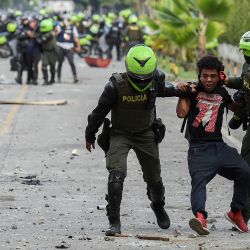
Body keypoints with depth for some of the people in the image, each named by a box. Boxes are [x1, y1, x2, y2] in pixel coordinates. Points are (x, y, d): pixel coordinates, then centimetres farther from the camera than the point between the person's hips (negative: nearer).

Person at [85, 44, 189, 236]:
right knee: (116, 175, -21)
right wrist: (90, 136, 1)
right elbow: (100, 111, -11)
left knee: (154, 178, 15)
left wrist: (180, 90, -4)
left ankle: (158, 206, 47)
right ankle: (114, 222, -15)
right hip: (120, 134, -3)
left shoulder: (156, 80, -15)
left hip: (146, 134, 3)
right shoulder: (116, 85, -25)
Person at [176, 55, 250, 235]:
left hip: (219, 146, 4)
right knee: (199, 181, -23)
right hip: (199, 149, -4)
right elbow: (182, 113, -4)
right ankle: (200, 216, -44)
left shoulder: (222, 93, 16)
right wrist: (183, 93, -11)